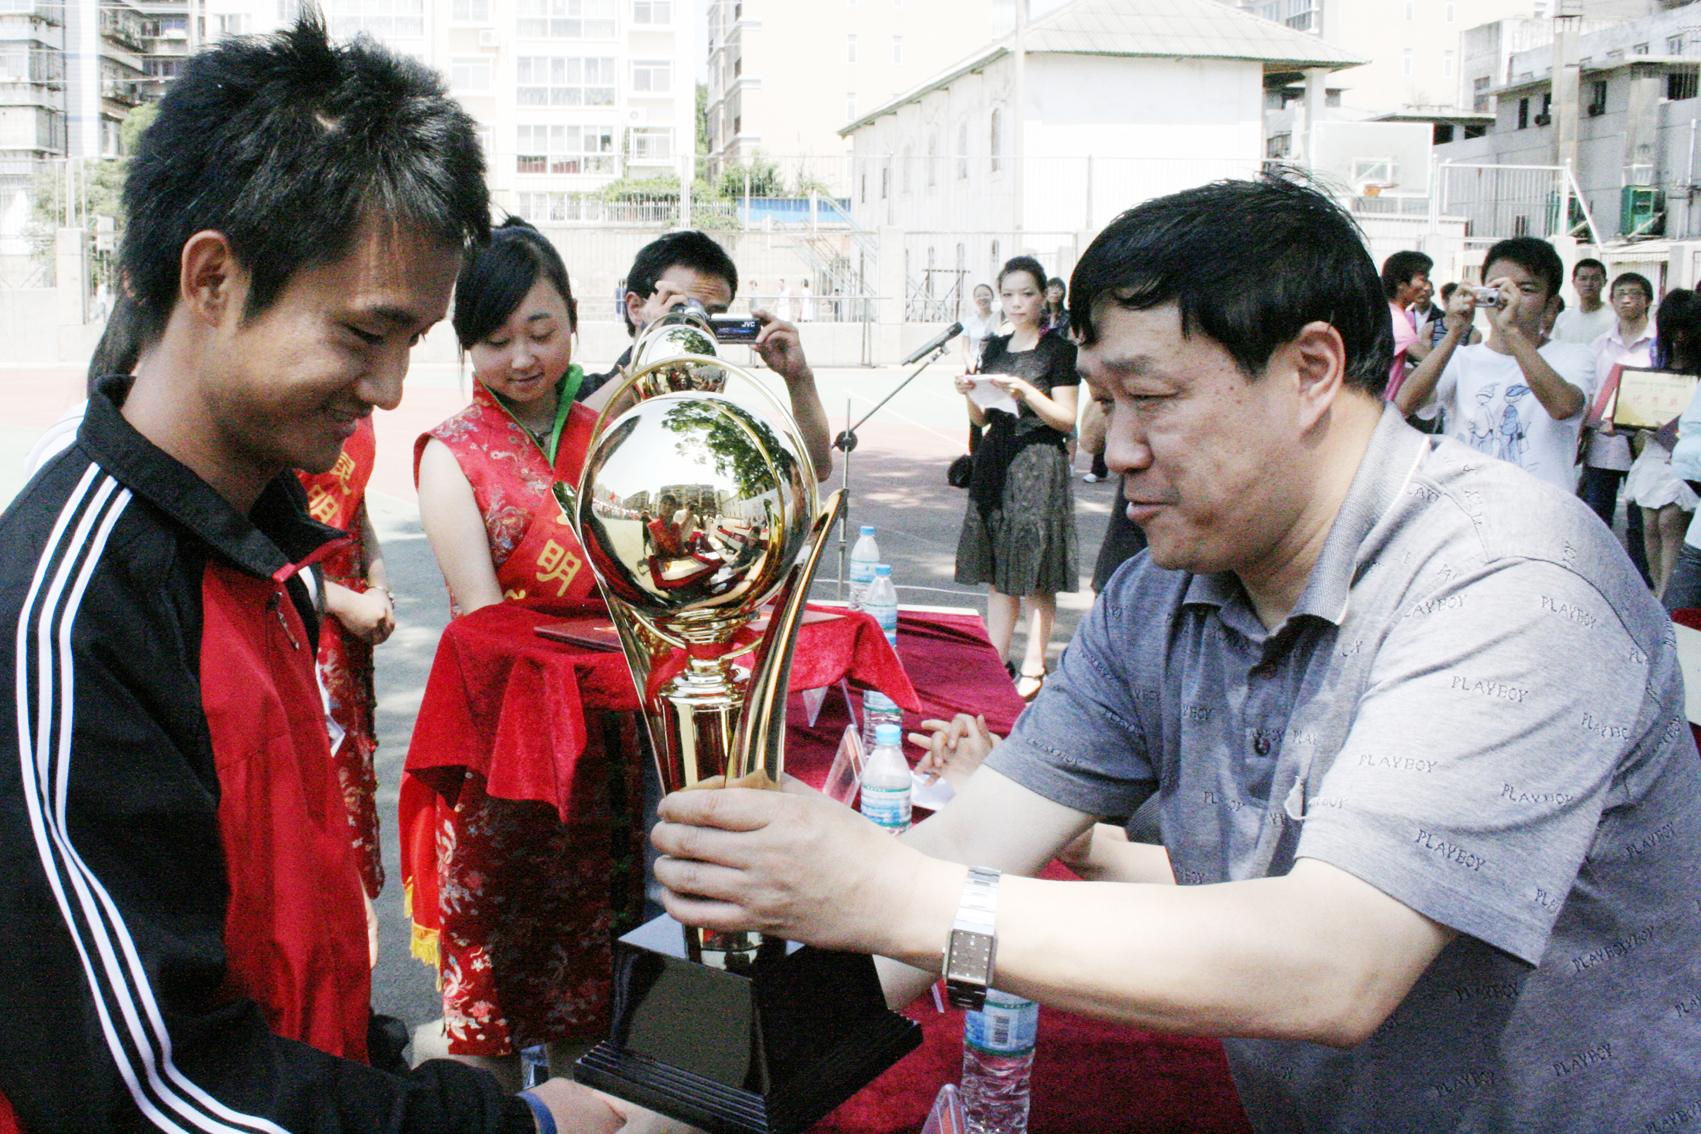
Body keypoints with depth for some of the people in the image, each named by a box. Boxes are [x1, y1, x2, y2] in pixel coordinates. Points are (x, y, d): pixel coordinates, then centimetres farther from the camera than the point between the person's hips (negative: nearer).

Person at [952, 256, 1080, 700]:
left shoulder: (1058, 350, -3)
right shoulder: (995, 349, 14)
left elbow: (1066, 420, -8)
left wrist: (1025, 391, -20)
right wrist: (969, 395, -3)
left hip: (1039, 467, -6)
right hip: (995, 463, 6)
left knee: (1035, 578, -3)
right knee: (996, 575, 8)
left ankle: (1033, 668, 4)